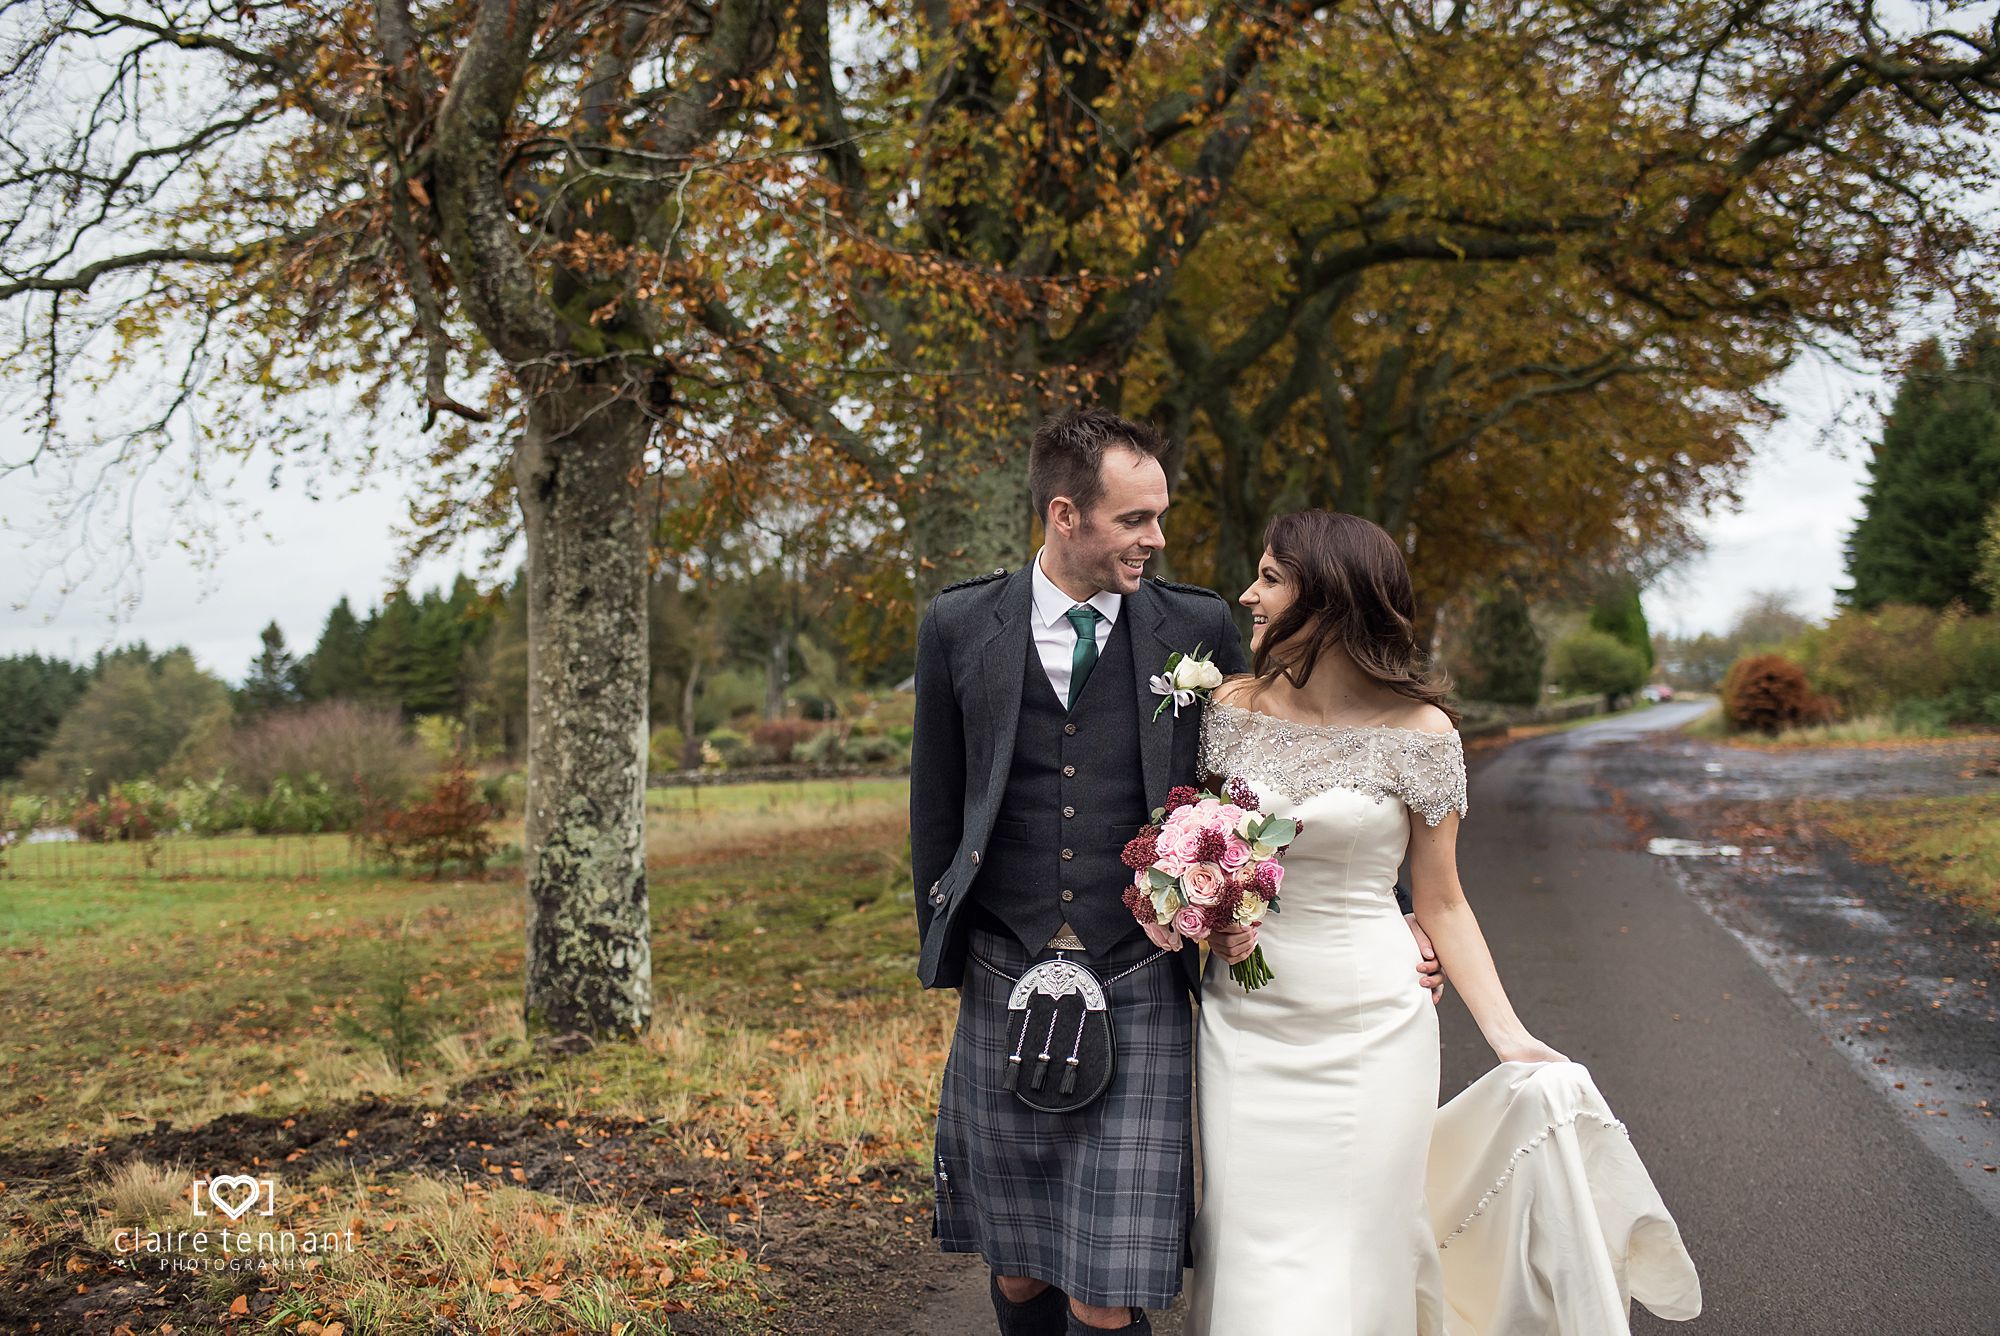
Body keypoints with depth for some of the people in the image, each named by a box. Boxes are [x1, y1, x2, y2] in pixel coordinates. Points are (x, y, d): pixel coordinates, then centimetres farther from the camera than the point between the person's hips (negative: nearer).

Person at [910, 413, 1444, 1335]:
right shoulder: (959, 625, 1)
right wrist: (943, 951, 12)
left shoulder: (1197, 627, -1)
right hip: (1003, 985, 2)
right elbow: (935, 804, 10)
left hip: (1140, 992, -1)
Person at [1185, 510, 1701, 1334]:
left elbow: (1440, 903, -1)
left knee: (1354, 1267, 6)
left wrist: (1507, 1035, -9)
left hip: (1369, 1029, -2)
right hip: (1246, 1026, 2)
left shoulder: (1418, 731, -7)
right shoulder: (1233, 709, 0)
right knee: (1253, 1265, 6)